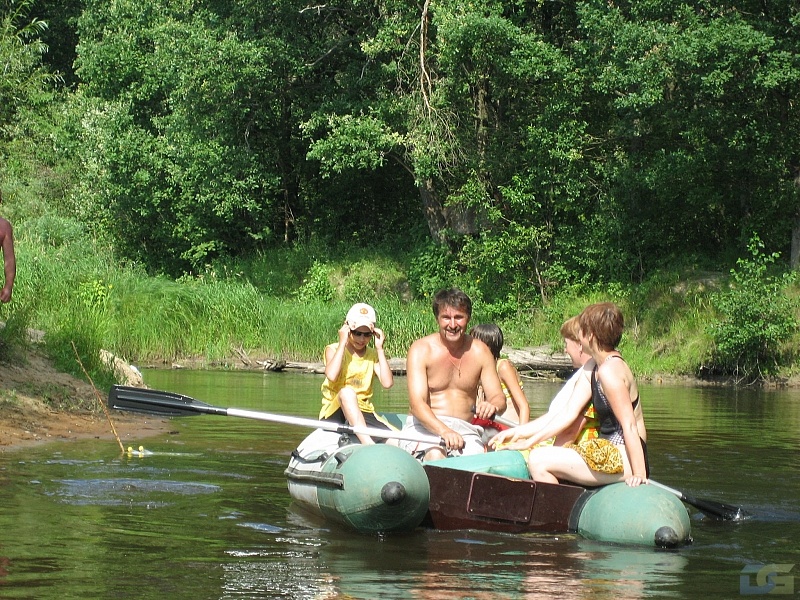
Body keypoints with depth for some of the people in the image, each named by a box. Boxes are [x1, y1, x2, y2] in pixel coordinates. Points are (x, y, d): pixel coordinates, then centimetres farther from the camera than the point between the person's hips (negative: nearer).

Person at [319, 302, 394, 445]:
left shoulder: (372, 355, 10)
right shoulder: (333, 350, 1)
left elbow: (387, 383, -8)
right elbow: (331, 376, -22)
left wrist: (379, 348, -5)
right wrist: (342, 343, -14)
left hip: (364, 415, 3)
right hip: (334, 414, -3)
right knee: (347, 392, -39)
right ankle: (368, 445, -49)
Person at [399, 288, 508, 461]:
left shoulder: (480, 351, 7)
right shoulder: (421, 349, -4)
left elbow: (498, 397, 6)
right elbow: (416, 403, -15)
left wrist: (492, 406, -22)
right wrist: (444, 431, -33)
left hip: (466, 429, 3)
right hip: (425, 426, -3)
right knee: (436, 457, -35)